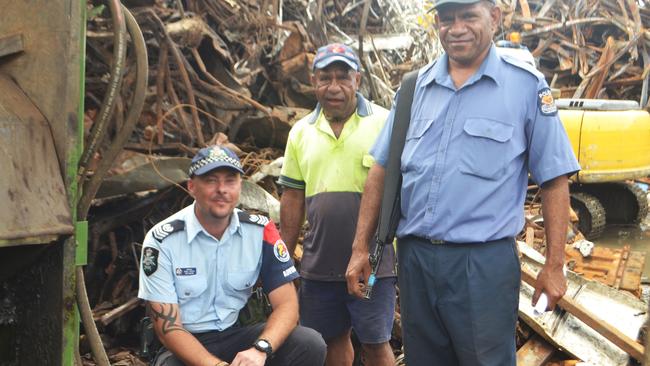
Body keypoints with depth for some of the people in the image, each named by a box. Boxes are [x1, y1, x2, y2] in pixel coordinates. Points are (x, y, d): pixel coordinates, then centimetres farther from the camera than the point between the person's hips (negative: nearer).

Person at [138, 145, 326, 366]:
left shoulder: (261, 231, -5)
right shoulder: (162, 240, -13)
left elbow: (287, 304, -7)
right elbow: (169, 328, -13)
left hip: (237, 334, 3)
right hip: (185, 346, -3)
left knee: (311, 345, -20)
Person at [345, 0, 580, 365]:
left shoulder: (526, 85, -3)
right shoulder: (416, 86, 8)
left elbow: (554, 180, -2)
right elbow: (382, 169, 11)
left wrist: (554, 266, -4)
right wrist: (361, 247, 8)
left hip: (484, 262, -4)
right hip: (414, 256, 4)